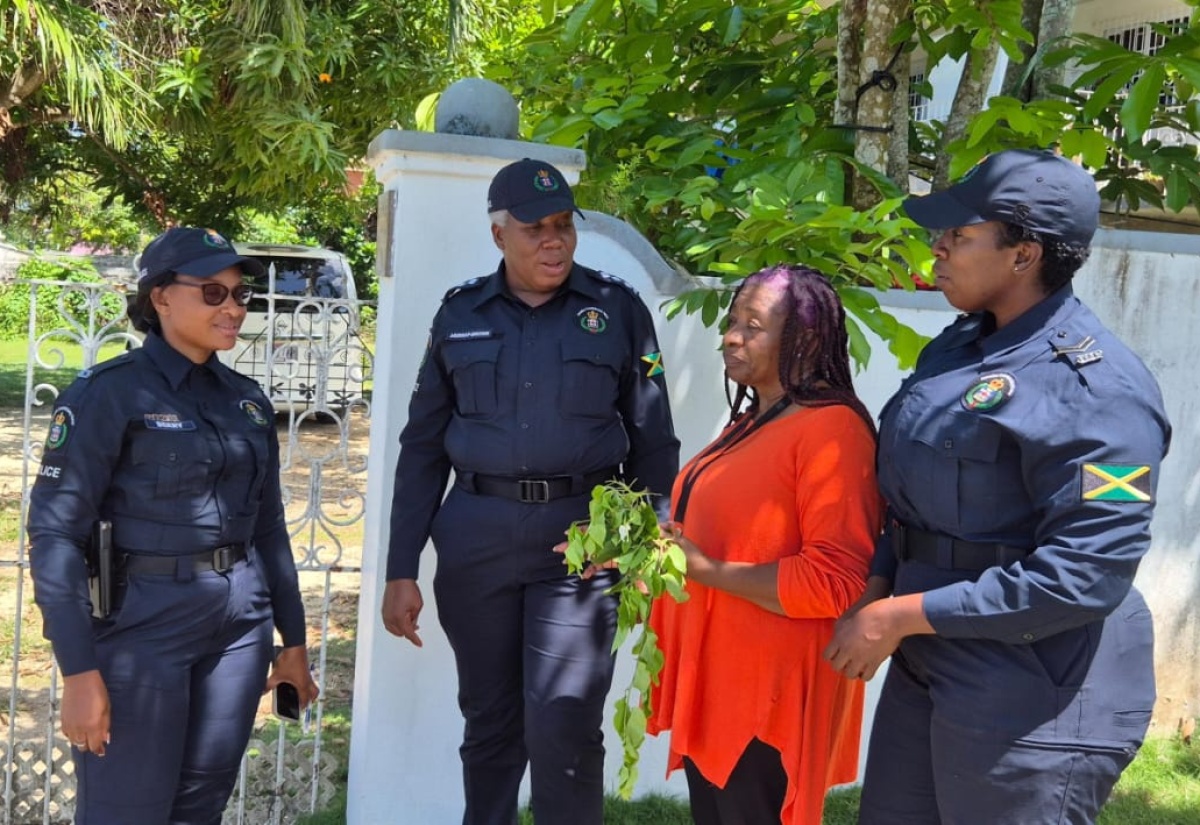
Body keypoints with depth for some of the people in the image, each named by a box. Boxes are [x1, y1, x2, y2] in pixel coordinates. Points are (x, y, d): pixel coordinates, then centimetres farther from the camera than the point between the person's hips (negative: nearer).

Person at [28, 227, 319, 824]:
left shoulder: (247, 400, 9)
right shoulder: (109, 393, -10)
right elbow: (55, 532, -14)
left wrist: (293, 638, 15)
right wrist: (78, 671, -18)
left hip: (240, 623, 6)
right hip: (141, 623, -6)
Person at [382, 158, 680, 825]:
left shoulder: (618, 309, 2)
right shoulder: (461, 313, 7)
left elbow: (653, 444, 5)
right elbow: (424, 448, 9)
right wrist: (401, 569, 5)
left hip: (581, 537, -2)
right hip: (476, 538, 3)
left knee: (564, 732, -6)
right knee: (490, 722, 12)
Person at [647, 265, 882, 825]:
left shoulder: (831, 429, -17)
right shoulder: (750, 422, 14)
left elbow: (835, 582, -23)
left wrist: (707, 570, -21)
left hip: (769, 691, -9)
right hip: (711, 676, 9)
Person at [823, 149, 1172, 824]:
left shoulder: (1093, 387, -19)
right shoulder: (958, 347, 8)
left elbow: (1084, 576, -25)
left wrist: (902, 616, -20)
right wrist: (877, 591, -2)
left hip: (1034, 701, -8)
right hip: (926, 665, 8)